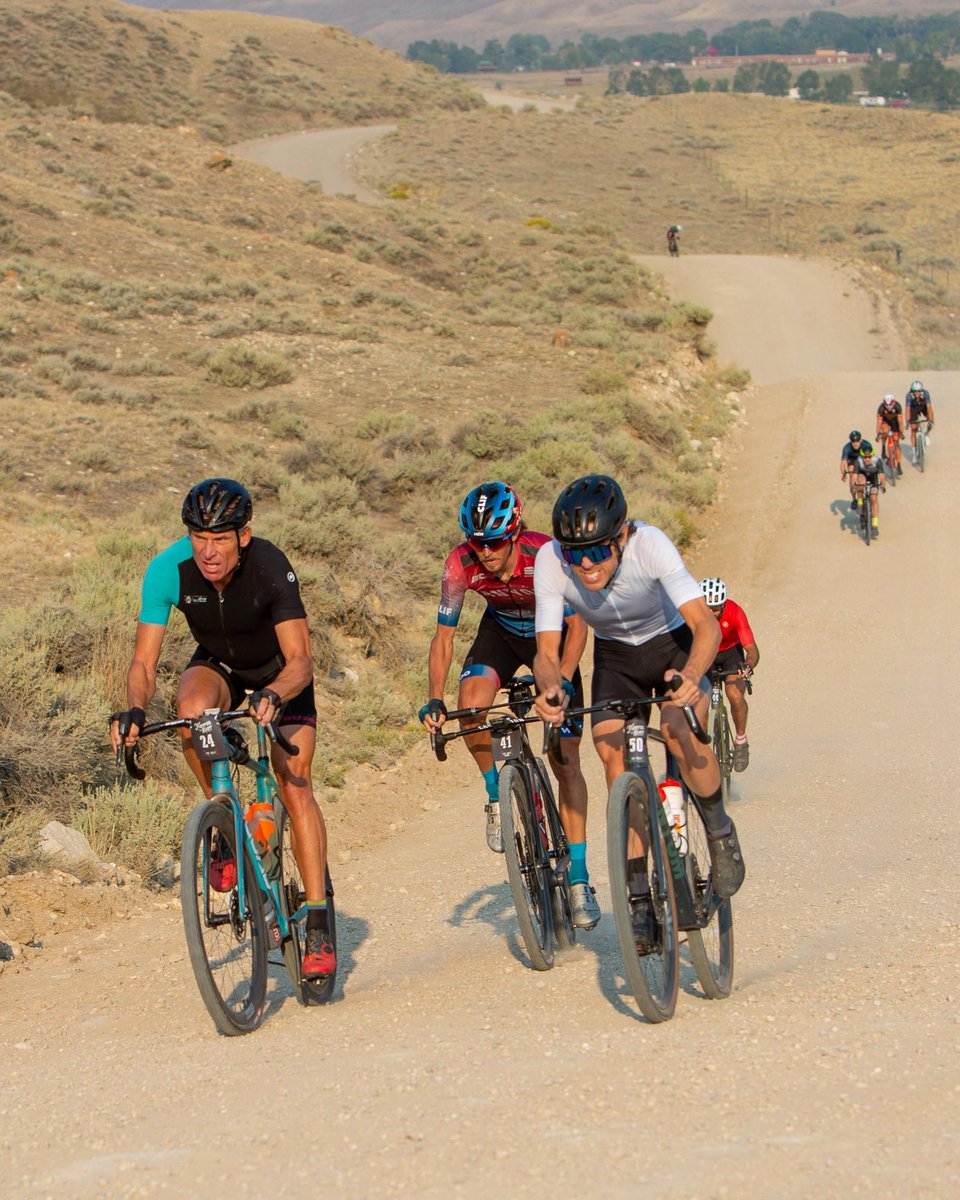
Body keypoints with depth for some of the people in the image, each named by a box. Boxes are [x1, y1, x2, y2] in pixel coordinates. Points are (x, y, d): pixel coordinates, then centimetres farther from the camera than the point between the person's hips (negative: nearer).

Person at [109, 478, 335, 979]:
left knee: (295, 787, -17)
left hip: (279, 673, -2)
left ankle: (318, 923, -11)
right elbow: (144, 662, -25)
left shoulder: (270, 566, -34)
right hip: (218, 667, 2)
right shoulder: (168, 570, -27)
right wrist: (134, 710, -45)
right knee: (192, 707, -34)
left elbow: (300, 660, -37)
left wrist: (274, 696, -58)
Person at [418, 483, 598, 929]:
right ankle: (497, 795, -4)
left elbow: (577, 625, -27)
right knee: (471, 701, -31)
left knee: (565, 760, -8)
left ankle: (579, 879, -1)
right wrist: (434, 700, -29)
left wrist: (561, 681, -42)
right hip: (501, 632, 2)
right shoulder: (461, 564, -27)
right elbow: (444, 636, -18)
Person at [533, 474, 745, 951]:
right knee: (616, 758, -13)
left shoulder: (649, 544, -35)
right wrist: (550, 690, -49)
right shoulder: (550, 561, -28)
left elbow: (706, 624, -40)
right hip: (614, 656, 3)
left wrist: (691, 676, -60)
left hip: (673, 644, -3)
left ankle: (719, 830, -1)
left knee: (681, 732, -29)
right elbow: (547, 650, -26)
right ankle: (640, 902, -2)